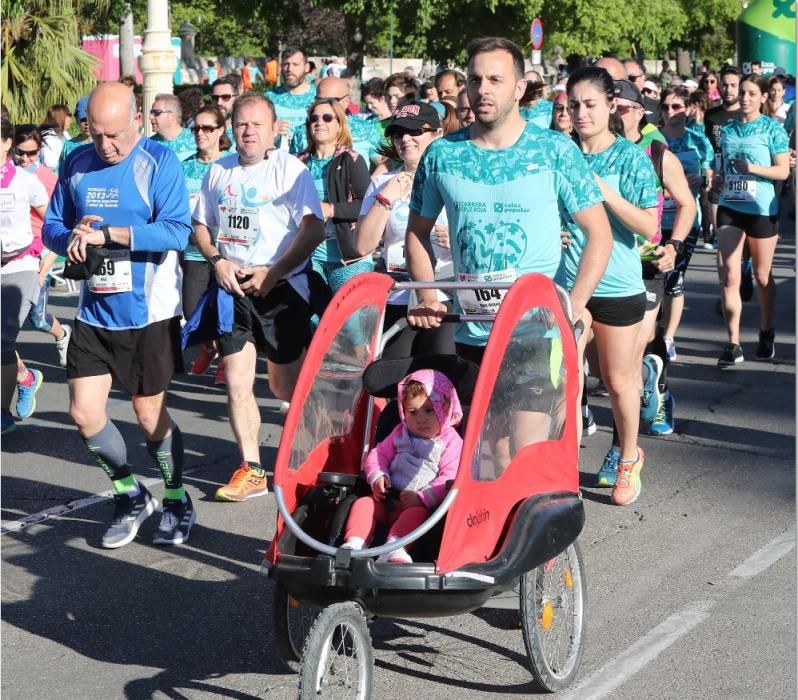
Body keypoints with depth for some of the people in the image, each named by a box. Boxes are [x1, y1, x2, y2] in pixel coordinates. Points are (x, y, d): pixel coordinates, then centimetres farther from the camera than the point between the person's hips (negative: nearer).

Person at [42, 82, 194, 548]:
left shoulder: (159, 161, -11)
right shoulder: (77, 164, 3)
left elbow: (176, 231, -21)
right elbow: (53, 227, 8)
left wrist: (107, 234, -25)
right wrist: (72, 238, -15)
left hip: (149, 313, -4)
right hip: (95, 312, 5)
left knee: (149, 414, 6)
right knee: (85, 412, 1)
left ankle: (177, 502, 29)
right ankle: (132, 498, 23)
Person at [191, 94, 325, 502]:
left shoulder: (290, 170, -8)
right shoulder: (218, 172, 9)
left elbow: (314, 228, -16)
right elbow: (200, 226, 15)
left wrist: (272, 273, -20)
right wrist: (217, 261, -5)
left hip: (282, 288, -4)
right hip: (233, 287, 4)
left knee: (286, 387, 5)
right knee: (237, 383, -1)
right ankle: (251, 469, 7)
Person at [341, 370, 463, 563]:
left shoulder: (450, 441, 1)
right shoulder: (400, 433, 20)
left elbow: (450, 479, -9)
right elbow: (379, 454, 21)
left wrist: (421, 498, -20)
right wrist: (377, 476, -2)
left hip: (420, 504, -6)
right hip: (388, 498, 6)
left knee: (417, 513, -37)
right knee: (363, 503, -19)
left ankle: (393, 548, -60)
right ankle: (354, 544, -38)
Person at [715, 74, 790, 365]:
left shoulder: (772, 129, -3)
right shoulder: (727, 130, 8)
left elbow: (783, 171, -7)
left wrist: (753, 168, -19)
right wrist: (719, 181, -1)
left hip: (762, 209, -3)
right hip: (730, 209, 3)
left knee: (762, 276, 9)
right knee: (729, 276, -7)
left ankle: (766, 333, 28)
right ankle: (733, 344, -5)